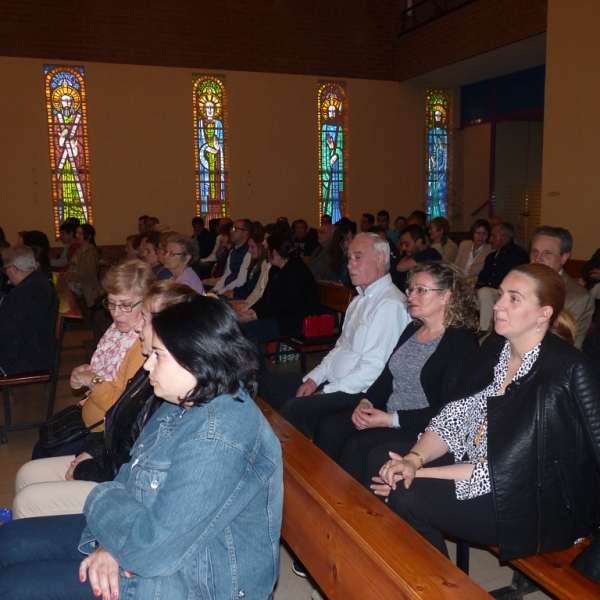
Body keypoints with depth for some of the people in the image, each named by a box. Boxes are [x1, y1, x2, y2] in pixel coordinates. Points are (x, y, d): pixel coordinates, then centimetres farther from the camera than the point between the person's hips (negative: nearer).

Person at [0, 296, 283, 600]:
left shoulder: (217, 442, -32)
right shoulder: (186, 403, -2)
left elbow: (150, 549, -30)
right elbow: (133, 473, 7)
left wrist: (102, 499, -12)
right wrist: (110, 542, -9)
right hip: (154, 534, 9)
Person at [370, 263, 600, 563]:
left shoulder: (566, 371, -23)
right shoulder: (495, 347, 1)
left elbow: (511, 469, -24)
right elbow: (454, 416, 0)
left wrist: (423, 474, -23)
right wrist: (414, 459, -18)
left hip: (535, 503, -7)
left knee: (407, 497, -22)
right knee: (379, 460, -3)